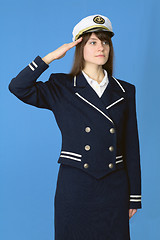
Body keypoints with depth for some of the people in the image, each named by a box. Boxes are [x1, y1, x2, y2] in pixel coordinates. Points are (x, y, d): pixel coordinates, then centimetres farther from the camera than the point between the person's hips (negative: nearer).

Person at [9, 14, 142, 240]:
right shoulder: (61, 88, 2)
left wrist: (134, 195, 6)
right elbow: (18, 87, -14)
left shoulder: (124, 91, 7)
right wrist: (51, 56, -11)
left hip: (114, 188, 2)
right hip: (75, 187, -2)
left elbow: (131, 145, 8)